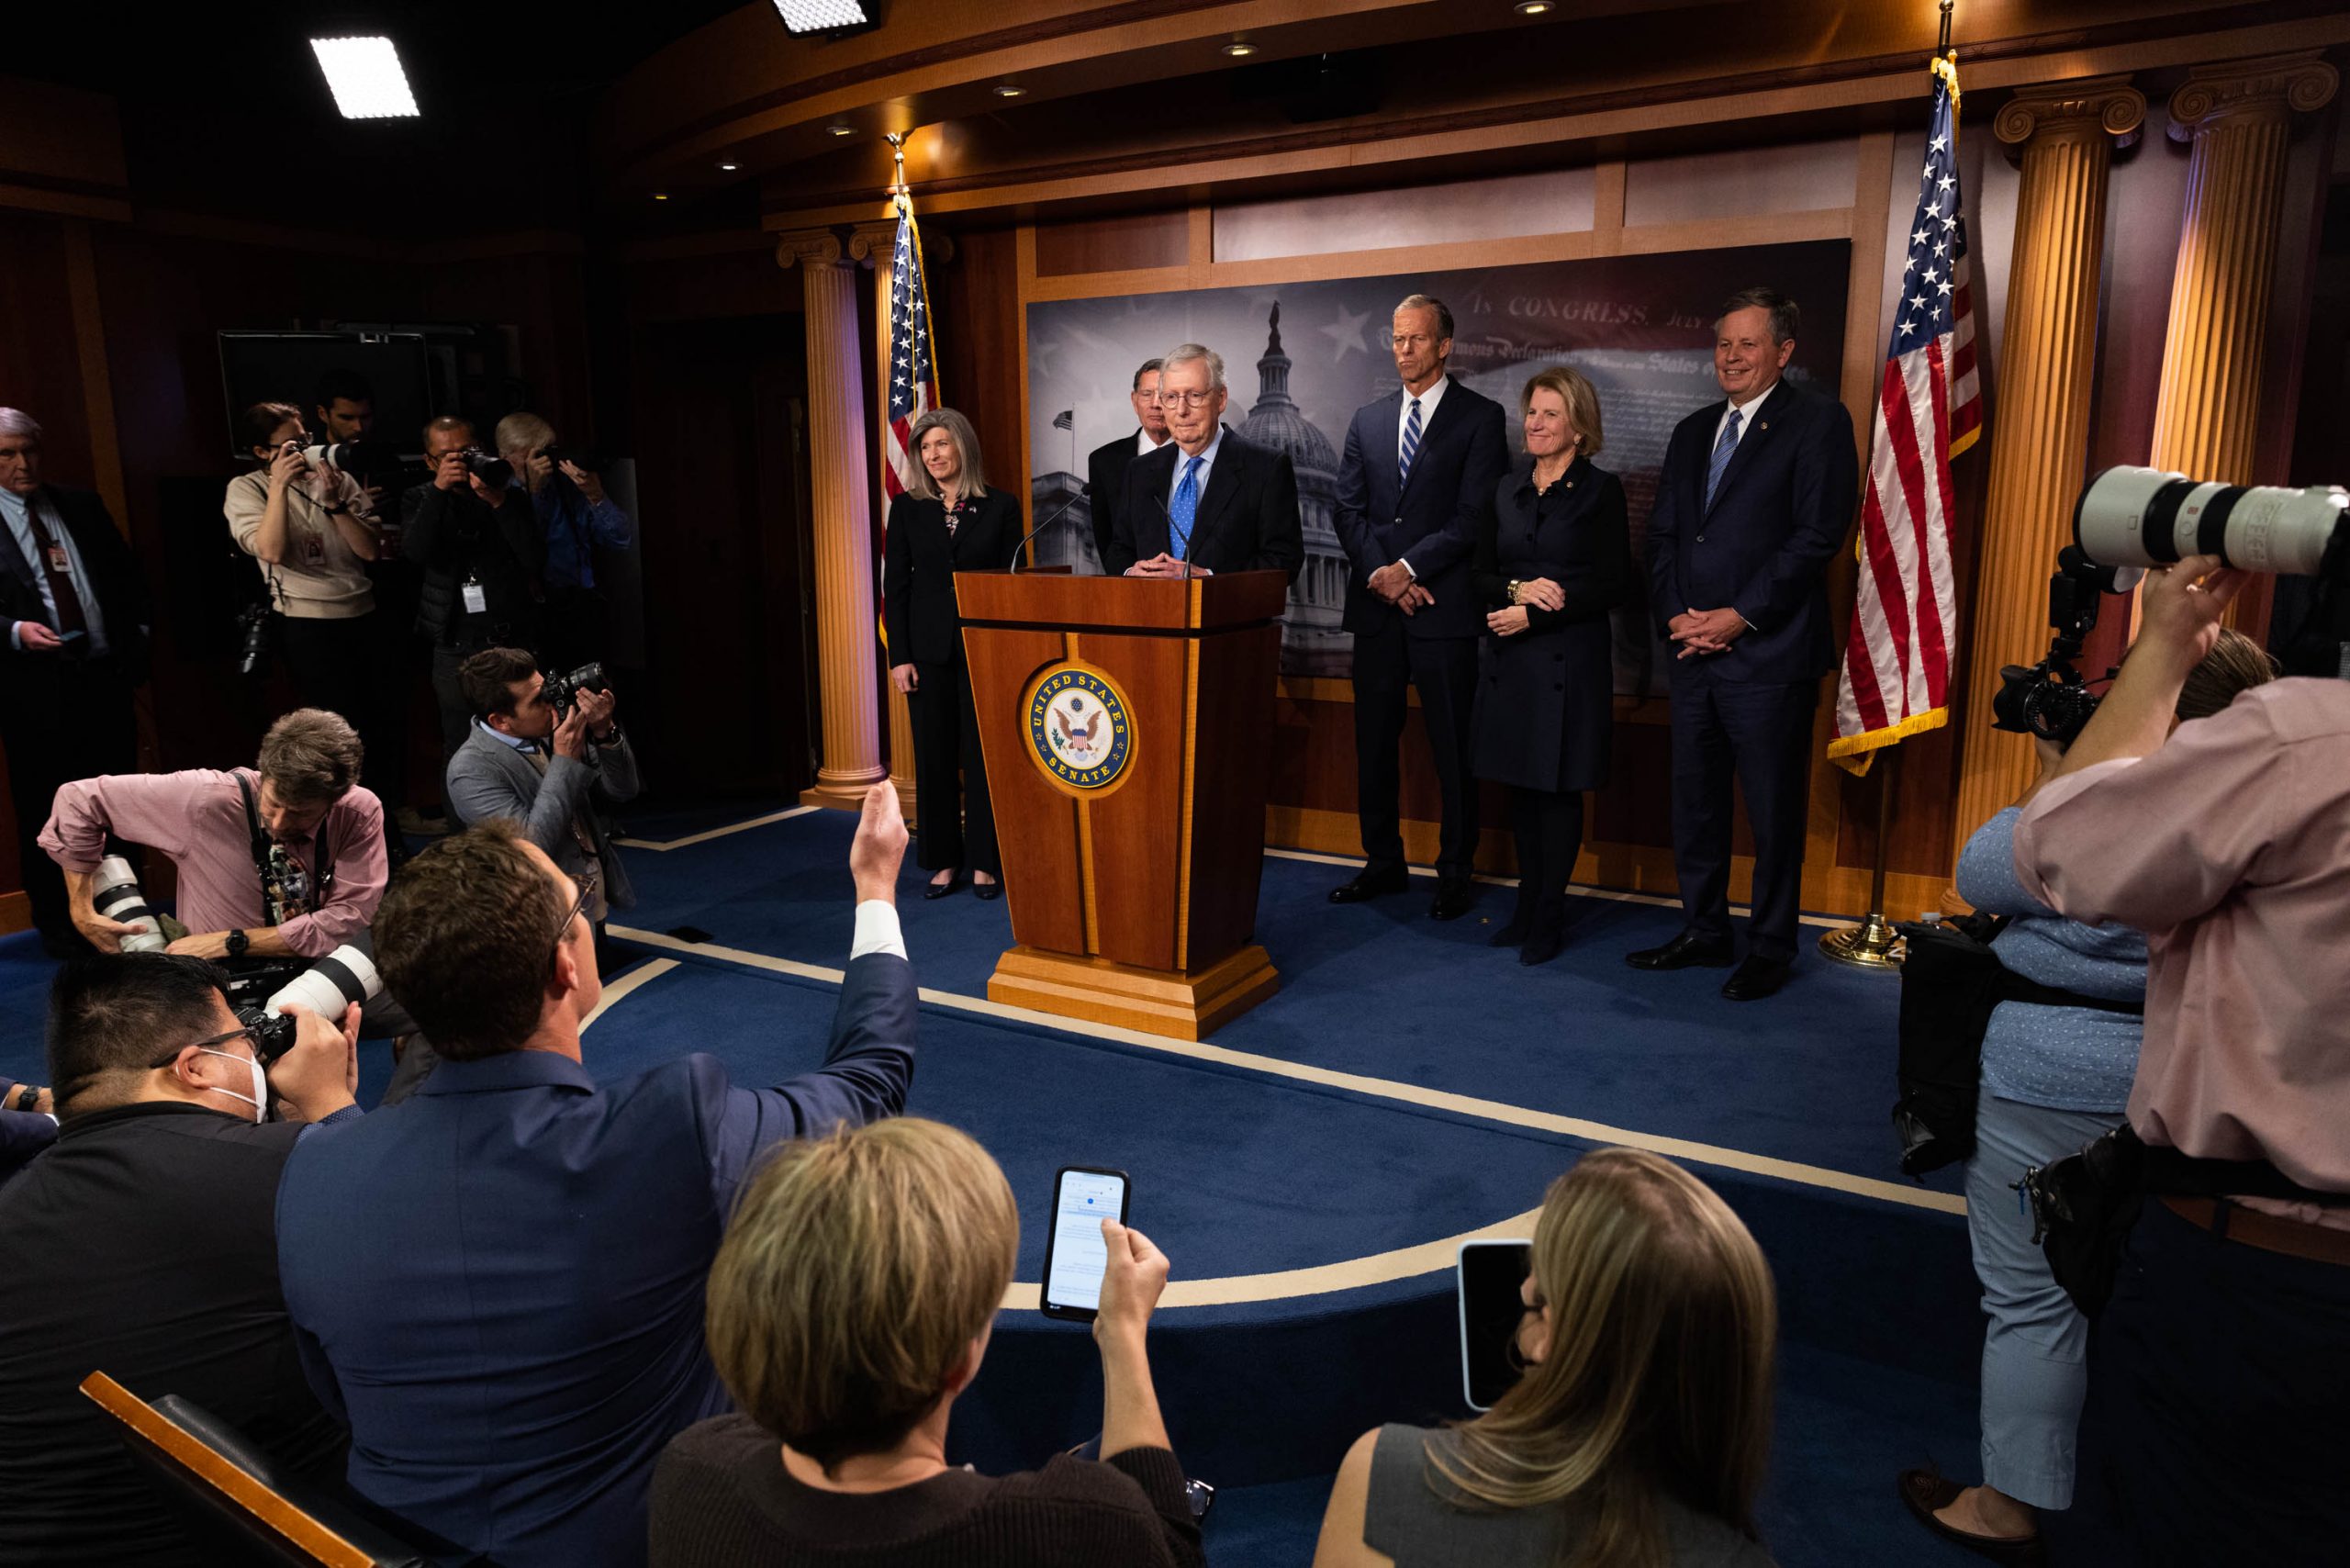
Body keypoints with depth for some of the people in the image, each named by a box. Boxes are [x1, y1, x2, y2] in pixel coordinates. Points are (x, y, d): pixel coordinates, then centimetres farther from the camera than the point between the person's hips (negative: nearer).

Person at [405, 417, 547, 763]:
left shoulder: (509, 495, 4)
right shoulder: (419, 500, 7)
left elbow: (536, 561, -9)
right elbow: (416, 552, -12)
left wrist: (499, 502, -18)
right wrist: (439, 490, -19)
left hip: (515, 642, 0)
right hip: (455, 647, 1)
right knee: (460, 750, 5)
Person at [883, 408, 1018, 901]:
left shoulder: (1001, 506, 2)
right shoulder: (908, 508, 6)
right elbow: (895, 586, 4)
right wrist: (899, 656, -3)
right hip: (928, 648, 2)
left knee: (982, 755, 2)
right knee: (934, 756, 5)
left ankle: (984, 861, 11)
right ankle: (944, 861, 16)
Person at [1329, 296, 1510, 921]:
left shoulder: (1480, 417, 2)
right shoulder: (1367, 420, 15)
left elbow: (1475, 515, -7)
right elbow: (1350, 509, 8)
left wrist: (1409, 567, -13)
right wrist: (1378, 575, -7)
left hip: (1444, 606, -4)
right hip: (1376, 610, 4)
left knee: (1453, 747, 1)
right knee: (1373, 742, 9)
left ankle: (1454, 874, 12)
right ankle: (1383, 863, 22)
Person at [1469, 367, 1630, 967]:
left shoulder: (1601, 490, -3)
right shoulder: (1507, 489, 12)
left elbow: (1612, 585, -9)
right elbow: (1479, 575, 10)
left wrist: (1533, 615, -14)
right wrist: (1518, 589, -12)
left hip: (1569, 662, -5)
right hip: (1510, 662, 5)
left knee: (1558, 789, 0)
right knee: (1521, 787, 9)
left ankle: (1549, 917, 9)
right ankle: (1527, 906, 20)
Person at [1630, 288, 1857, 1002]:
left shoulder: (1818, 422, -2)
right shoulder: (1692, 432, 17)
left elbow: (1818, 535, -11)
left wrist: (1741, 616, -15)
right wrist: (1674, 614, -2)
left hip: (1768, 655, -6)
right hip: (1694, 651, 6)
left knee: (1774, 812, 3)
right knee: (1694, 801, 12)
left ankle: (1771, 949, 16)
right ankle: (1704, 931, 26)